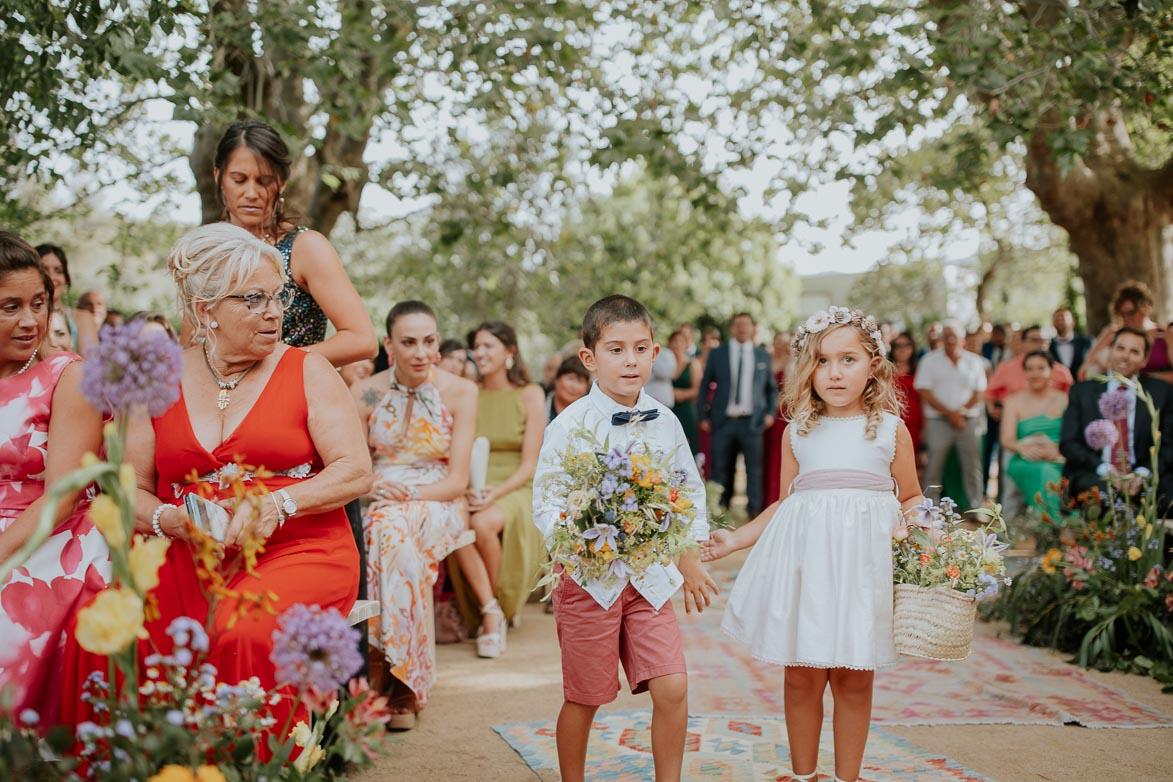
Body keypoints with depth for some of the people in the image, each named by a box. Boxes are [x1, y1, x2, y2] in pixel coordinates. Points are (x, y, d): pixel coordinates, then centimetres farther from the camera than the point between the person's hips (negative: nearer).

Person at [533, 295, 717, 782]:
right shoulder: (571, 425, -9)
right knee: (584, 698, 7)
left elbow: (690, 491, 14)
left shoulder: (664, 422, 3)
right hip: (589, 576, -3)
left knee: (673, 687, -5)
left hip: (650, 575, 3)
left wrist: (691, 560, 13)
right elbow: (545, 504, -10)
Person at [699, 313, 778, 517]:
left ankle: (754, 511, 5)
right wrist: (704, 417, 2)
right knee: (720, 469, 3)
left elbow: (772, 388, 18)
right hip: (723, 421, 0)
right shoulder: (717, 354, 8)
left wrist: (770, 412, 5)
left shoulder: (763, 356, 11)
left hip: (752, 422, 0)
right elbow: (704, 386, 9)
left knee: (754, 468, -1)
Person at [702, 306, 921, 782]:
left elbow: (911, 499, 10)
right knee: (801, 676, 5)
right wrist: (736, 539, 7)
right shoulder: (798, 433, 7)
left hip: (864, 561, -1)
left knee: (854, 679, 4)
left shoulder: (891, 430, 4)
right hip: (804, 558, 1)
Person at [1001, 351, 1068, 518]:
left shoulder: (1064, 400, 13)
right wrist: (1023, 448, -20)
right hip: (1025, 464, 0)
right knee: (1043, 472, -34)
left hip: (1059, 463, 0)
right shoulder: (1014, 401, 14)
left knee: (1050, 472, -35)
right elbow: (1007, 440, 3)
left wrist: (1057, 450, -20)